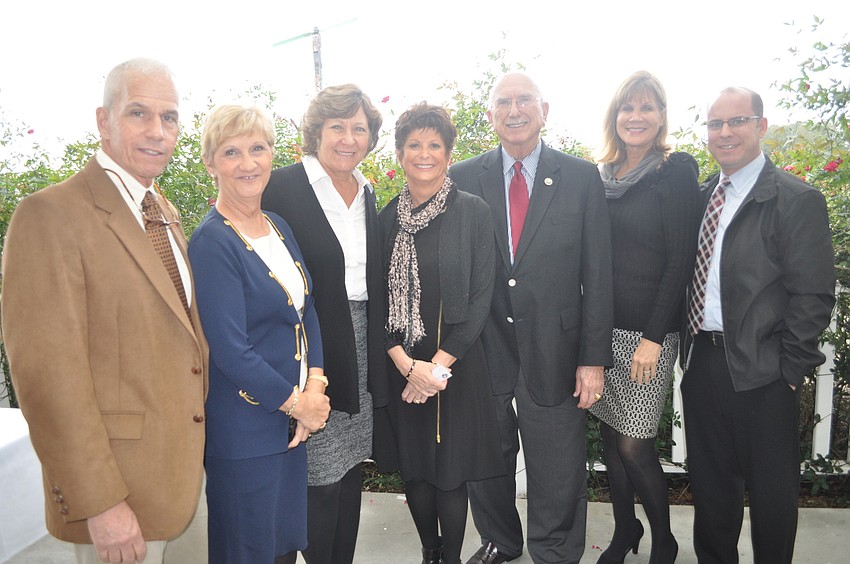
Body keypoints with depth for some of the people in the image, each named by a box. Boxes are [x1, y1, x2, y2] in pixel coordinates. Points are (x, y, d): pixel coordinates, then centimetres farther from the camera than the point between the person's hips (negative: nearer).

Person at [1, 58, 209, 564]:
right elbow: (47, 374, -20)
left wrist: (201, 449, 12)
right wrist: (99, 503, -19)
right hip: (118, 491, -7)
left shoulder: (167, 214, 10)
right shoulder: (51, 214, -15)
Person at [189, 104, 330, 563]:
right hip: (244, 429, -7)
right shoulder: (211, 243, -17)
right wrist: (296, 403, -11)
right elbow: (230, 351, -20)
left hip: (293, 420, 7)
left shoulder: (279, 228, 6)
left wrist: (315, 388, -5)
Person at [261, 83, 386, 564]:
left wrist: (379, 350, 9)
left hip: (361, 346, 6)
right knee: (322, 478, 0)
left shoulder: (367, 192, 10)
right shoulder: (283, 187, -10)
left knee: (352, 467, 16)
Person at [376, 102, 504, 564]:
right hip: (400, 366, 3)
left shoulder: (472, 212, -5)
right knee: (413, 468, 13)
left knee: (451, 471, 6)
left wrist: (438, 365, -12)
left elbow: (480, 299, -8)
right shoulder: (387, 218, 3)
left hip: (455, 365, -3)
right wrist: (405, 363, -10)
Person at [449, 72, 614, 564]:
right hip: (483, 348, 2)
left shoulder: (583, 178, -1)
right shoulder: (463, 178, 1)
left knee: (558, 476, 11)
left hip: (553, 352, -1)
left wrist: (593, 358, -5)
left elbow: (597, 275, -2)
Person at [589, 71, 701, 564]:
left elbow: (681, 261, -11)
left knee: (634, 446, -2)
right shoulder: (602, 176, 9)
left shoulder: (677, 172, -6)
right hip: (601, 326, 5)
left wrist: (653, 337, -15)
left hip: (649, 332, -5)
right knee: (610, 436, 12)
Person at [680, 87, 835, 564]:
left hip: (761, 373, -5)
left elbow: (814, 297, -12)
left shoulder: (798, 200, -9)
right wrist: (689, 348, 6)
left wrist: (787, 370, -13)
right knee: (710, 482, 19)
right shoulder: (702, 196, 9)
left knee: (771, 490, 11)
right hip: (701, 363, 6)